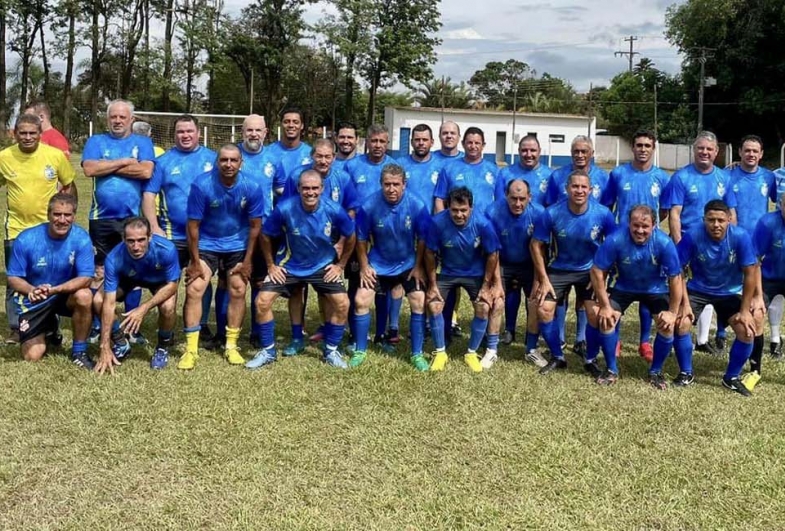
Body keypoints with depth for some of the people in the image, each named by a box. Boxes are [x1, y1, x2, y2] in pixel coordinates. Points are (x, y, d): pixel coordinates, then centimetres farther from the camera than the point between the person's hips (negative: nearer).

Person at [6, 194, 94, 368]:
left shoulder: (81, 238, -20)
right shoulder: (26, 239, -18)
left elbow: (86, 278, -22)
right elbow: (13, 278, -11)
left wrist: (54, 289, -37)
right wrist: (32, 290, -33)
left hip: (66, 295, 0)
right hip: (34, 301, 1)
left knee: (84, 296, -35)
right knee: (32, 356, -7)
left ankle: (79, 351, -12)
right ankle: (48, 328, 31)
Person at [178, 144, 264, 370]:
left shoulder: (252, 187, -16)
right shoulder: (201, 185, -22)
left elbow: (255, 226, -6)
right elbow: (193, 225, -15)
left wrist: (247, 261, -4)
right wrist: (195, 262, -13)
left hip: (237, 246, 2)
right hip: (206, 244, -2)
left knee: (238, 291, 0)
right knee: (194, 290, -12)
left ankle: (231, 346, 15)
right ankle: (191, 349, -6)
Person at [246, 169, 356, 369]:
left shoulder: (334, 211, -21)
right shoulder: (284, 209, -23)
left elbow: (350, 237, -1)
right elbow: (266, 236, -5)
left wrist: (341, 265, 0)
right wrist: (271, 265, -3)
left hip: (323, 266, 1)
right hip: (288, 266, 0)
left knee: (342, 303, -13)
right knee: (262, 301, -12)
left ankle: (331, 351, 10)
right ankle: (268, 351, 9)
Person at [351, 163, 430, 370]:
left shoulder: (417, 206, -23)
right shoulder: (369, 206, -22)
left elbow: (422, 239, -10)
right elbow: (362, 238, -8)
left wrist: (418, 266, -8)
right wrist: (364, 266, -6)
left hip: (408, 263, 0)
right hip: (378, 264, 0)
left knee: (419, 303, -8)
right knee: (361, 301, -6)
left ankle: (417, 354, 8)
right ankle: (360, 351, 11)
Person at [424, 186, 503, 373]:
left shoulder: (482, 223, -27)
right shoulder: (437, 222, -28)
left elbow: (492, 255, -13)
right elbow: (430, 253, -13)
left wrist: (486, 285, -8)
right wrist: (432, 284, -9)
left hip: (475, 273, 0)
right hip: (447, 272, 0)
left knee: (483, 308, -10)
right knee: (434, 305, -11)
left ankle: (472, 353, 10)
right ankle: (440, 352, 9)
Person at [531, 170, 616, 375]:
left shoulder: (603, 214, -18)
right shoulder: (552, 213, -19)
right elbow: (536, 245, -8)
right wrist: (544, 279, -9)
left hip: (590, 271, -1)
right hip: (559, 269, 1)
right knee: (544, 309, -8)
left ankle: (591, 359, 13)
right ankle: (557, 358, 12)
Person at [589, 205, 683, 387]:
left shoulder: (664, 243, -30)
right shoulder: (615, 240, -31)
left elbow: (675, 278, -19)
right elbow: (597, 271, -21)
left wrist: (673, 312, -16)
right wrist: (605, 306, -20)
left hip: (656, 290, 0)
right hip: (623, 287, 0)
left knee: (668, 324, -16)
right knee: (605, 319, -16)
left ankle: (656, 371, 7)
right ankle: (611, 369, 5)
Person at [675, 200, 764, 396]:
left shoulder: (741, 236, -22)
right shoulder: (692, 236, -24)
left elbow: (750, 273, -14)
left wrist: (744, 310, -12)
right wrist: (685, 304, -19)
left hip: (730, 292, 1)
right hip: (698, 290, -1)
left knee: (748, 331, -16)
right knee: (680, 322, -23)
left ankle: (732, 377, 8)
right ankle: (686, 373, 1)